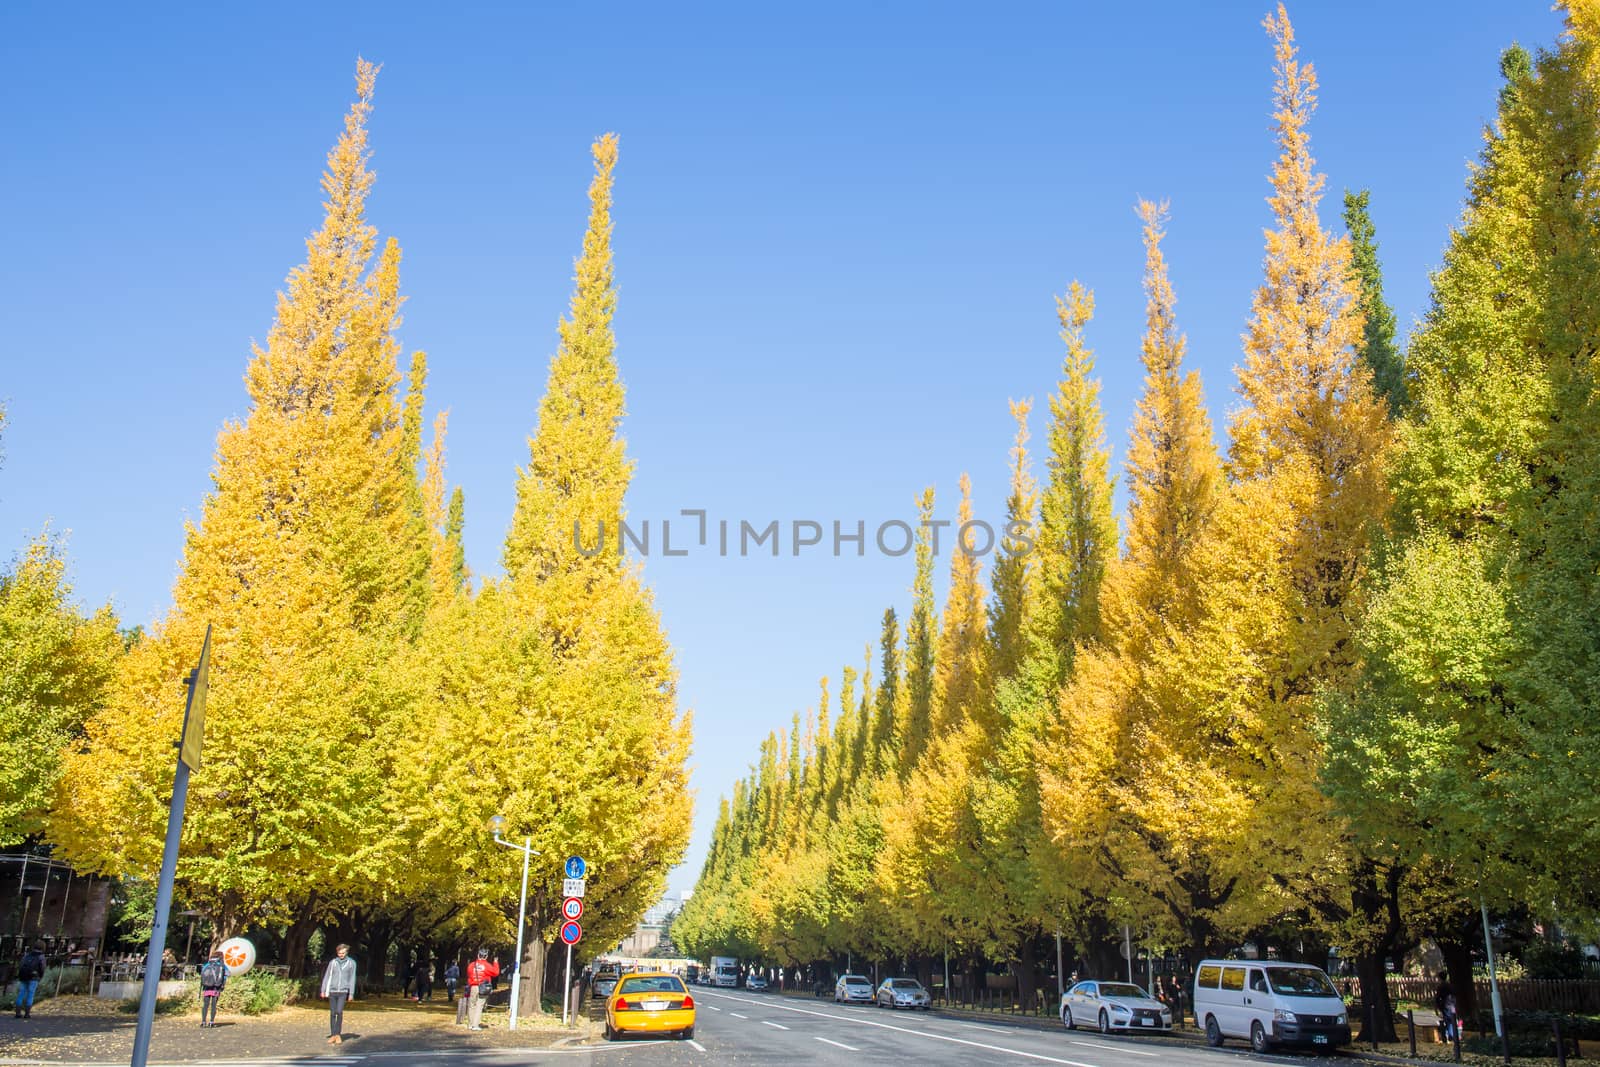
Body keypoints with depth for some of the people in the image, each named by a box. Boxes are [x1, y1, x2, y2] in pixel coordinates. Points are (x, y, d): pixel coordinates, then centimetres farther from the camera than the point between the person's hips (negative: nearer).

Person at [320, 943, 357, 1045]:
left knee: (339, 1012, -13)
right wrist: (323, 991, 4)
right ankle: (333, 1035, 10)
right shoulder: (332, 962, 4)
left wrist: (351, 993, -1)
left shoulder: (351, 963, 1)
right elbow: (327, 977, 7)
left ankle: (338, 1034, -1)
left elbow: (352, 979, 1)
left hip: (343, 992, -2)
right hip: (332, 991, 2)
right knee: (332, 1013, 3)